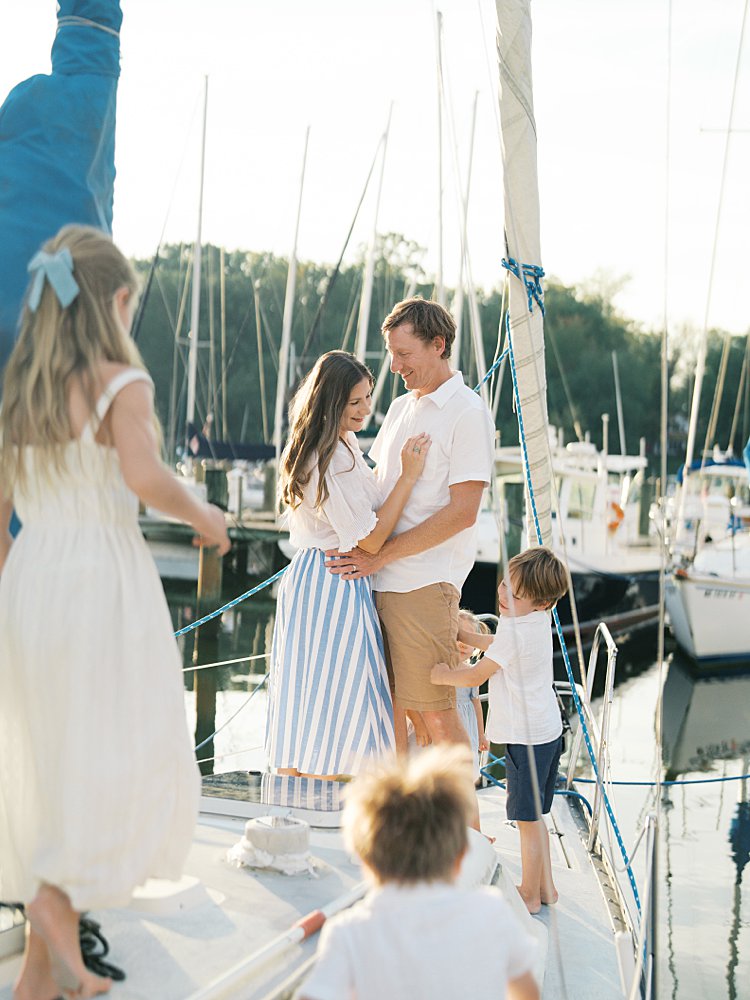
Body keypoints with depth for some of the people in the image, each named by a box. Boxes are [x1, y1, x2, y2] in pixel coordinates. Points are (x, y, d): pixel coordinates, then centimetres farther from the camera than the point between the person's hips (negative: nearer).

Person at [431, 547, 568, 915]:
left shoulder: (516, 630, -21)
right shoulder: (537, 622, 7)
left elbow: (476, 676, -14)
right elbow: (496, 645, 28)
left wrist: (444, 675, 1)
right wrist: (460, 634, 29)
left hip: (527, 738, -10)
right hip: (546, 731, 10)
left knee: (527, 819, 3)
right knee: (533, 816, 20)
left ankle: (529, 895, 14)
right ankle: (545, 886, 30)